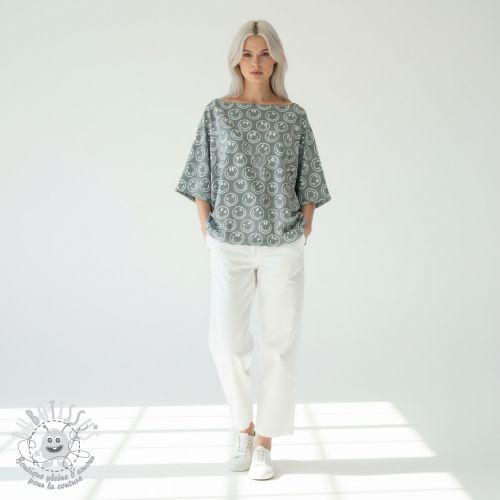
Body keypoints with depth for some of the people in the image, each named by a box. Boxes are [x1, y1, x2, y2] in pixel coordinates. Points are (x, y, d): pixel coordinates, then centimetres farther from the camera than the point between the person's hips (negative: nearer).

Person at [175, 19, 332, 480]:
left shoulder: (294, 116, 4)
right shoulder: (218, 112, 4)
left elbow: (308, 184, 6)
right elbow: (202, 179, 5)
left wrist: (305, 232, 0)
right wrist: (207, 230, 0)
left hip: (284, 245, 0)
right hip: (231, 245, 0)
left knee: (280, 342, 2)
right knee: (226, 341, -4)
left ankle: (264, 443, 17)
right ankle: (244, 427, 22)